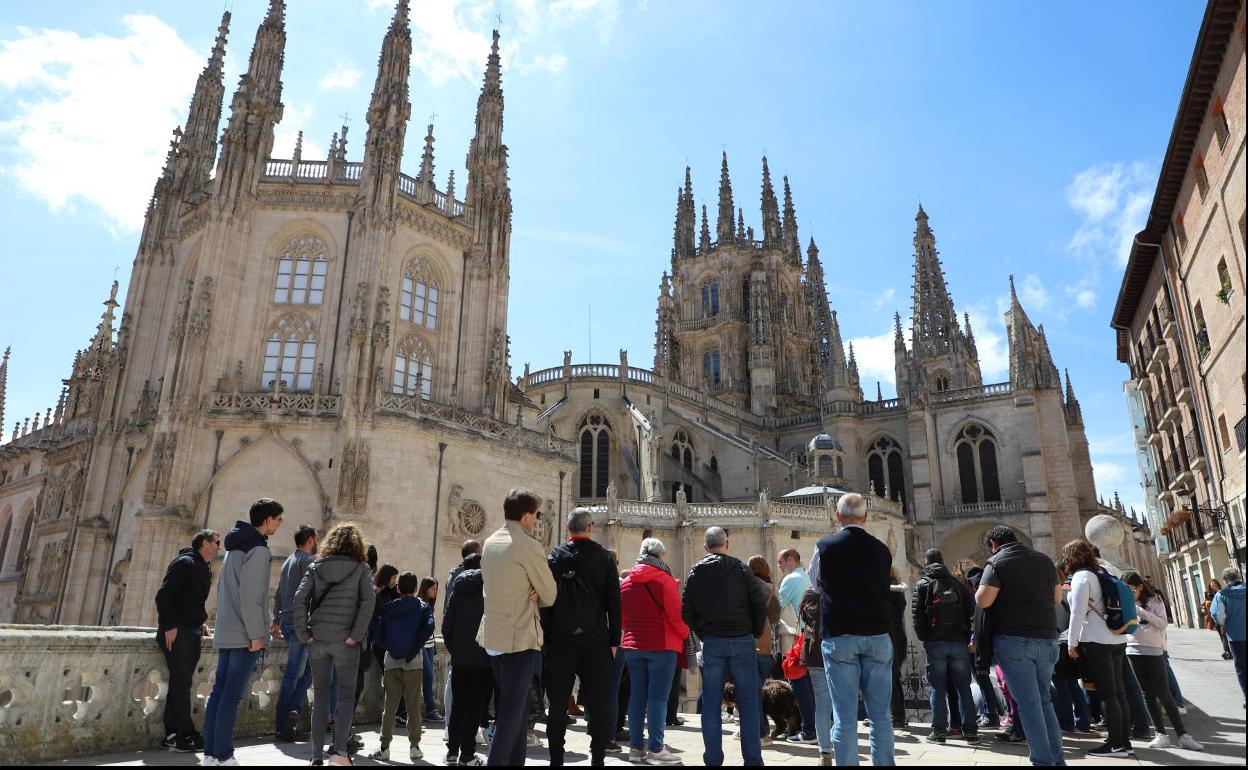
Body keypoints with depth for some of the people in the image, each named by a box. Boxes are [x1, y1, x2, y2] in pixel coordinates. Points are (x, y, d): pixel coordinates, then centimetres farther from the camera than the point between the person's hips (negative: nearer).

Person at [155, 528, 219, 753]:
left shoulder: (205, 570, 17)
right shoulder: (184, 563, -10)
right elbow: (164, 595, -16)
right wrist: (169, 626, -20)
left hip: (192, 633, 9)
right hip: (177, 632, -9)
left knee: (181, 684, 9)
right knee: (181, 683, -7)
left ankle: (173, 735, 13)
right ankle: (187, 735, -3)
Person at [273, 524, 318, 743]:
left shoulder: (288, 561, 18)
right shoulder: (308, 560, -8)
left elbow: (278, 595, 23)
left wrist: (276, 620, 28)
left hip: (286, 621, 8)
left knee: (306, 669, 12)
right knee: (293, 675, -5)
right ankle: (285, 725, -3)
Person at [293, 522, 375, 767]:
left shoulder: (315, 566, 8)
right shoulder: (361, 568, 1)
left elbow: (299, 598, -3)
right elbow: (368, 600, -13)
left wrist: (303, 633, 0)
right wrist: (356, 634, -9)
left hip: (317, 639, 3)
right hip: (345, 640, -3)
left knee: (321, 695, 12)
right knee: (346, 694, 8)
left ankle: (317, 755, 14)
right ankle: (340, 749, -7)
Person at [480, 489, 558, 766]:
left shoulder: (490, 543, 10)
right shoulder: (529, 546, -14)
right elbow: (550, 595, -9)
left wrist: (528, 596, 1)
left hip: (492, 636, 8)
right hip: (520, 637, -8)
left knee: (511, 705, 17)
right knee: (513, 709, -4)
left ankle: (515, 760, 22)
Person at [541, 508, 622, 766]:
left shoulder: (555, 556, 1)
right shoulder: (604, 557, 0)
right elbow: (614, 601, 0)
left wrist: (546, 638, 3)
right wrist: (614, 640, 5)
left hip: (560, 641, 1)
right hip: (595, 641, 0)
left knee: (558, 704, 8)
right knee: (597, 705, 6)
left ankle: (556, 758, 10)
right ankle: (597, 757, 7)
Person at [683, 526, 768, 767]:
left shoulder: (695, 573, 4)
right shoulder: (740, 569, -2)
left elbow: (686, 611, 3)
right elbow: (760, 602, -5)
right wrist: (755, 632, 7)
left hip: (711, 643, 2)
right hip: (742, 641, -2)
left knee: (711, 705, 7)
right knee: (748, 703, 5)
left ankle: (713, 760, 10)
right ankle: (753, 759, 6)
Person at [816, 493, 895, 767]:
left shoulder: (825, 546, -4)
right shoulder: (881, 549, 2)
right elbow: (885, 589, 13)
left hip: (840, 637, -2)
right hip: (878, 636, 3)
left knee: (845, 716, 0)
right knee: (880, 714, 10)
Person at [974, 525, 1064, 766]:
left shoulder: (997, 562, -6)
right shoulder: (1045, 560, 13)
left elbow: (983, 601, -14)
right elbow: (1057, 598, 22)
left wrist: (979, 592, 6)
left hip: (1014, 640, -6)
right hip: (1046, 638, 6)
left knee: (1028, 702, -2)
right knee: (1044, 700, 16)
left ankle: (1044, 761, -2)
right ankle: (1057, 758, 17)